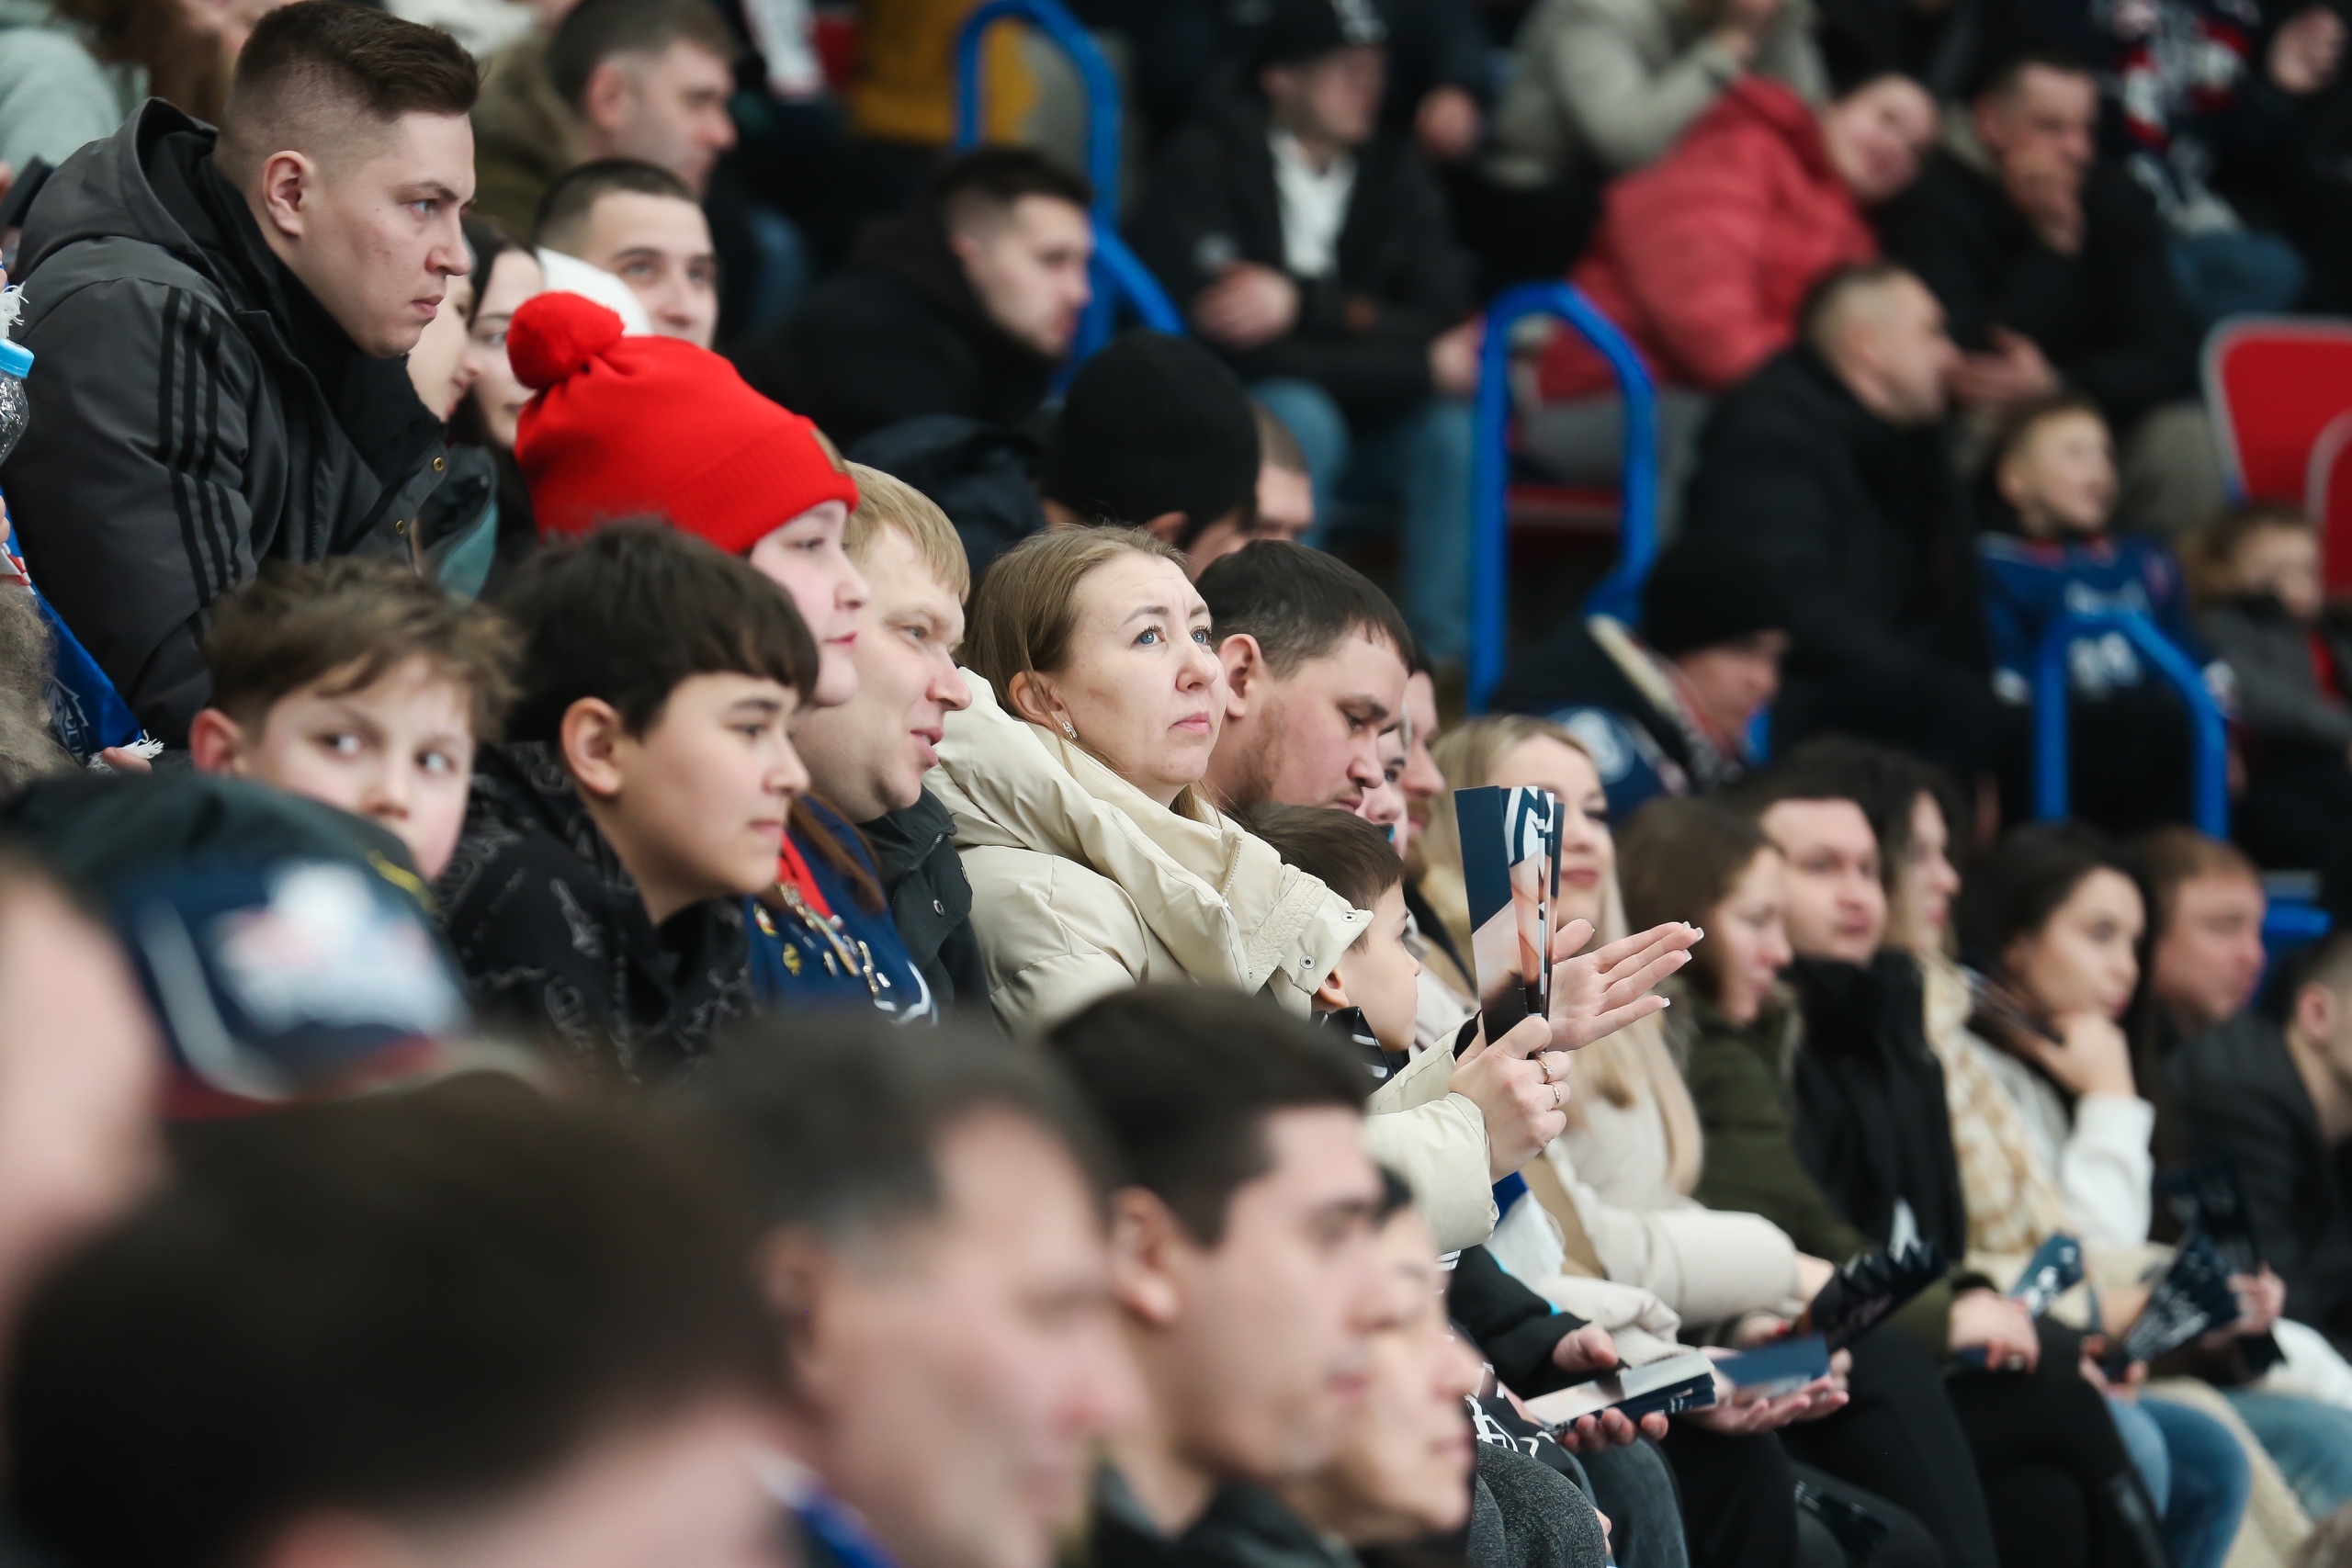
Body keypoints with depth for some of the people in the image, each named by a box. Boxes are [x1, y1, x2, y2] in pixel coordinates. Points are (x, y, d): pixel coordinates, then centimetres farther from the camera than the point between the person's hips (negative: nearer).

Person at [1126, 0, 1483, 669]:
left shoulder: (1394, 170, 3)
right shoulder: (1210, 159, -14)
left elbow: (1442, 323, -8)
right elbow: (1231, 340, -23)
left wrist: (1307, 302, -23)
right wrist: (1420, 368, -22)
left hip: (1362, 419, 5)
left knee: (1455, 430, -23)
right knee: (1301, 416, -35)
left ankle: (1440, 659, -22)